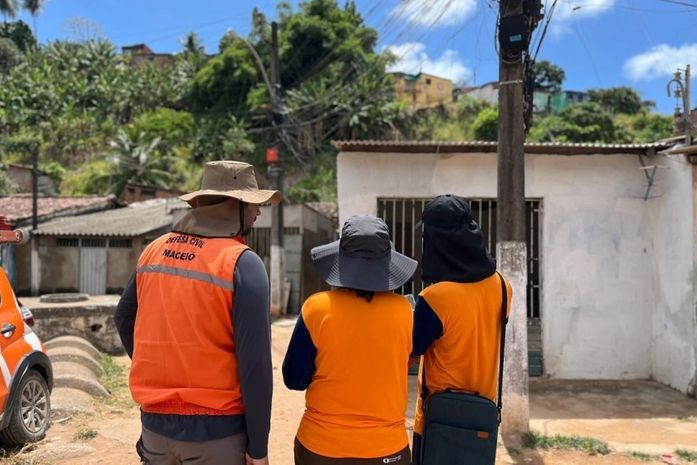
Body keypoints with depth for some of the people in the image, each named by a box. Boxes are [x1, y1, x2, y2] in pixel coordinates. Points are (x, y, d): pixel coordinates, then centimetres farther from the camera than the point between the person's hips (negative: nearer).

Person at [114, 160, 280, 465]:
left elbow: (124, 319, 16)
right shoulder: (242, 264, -16)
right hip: (214, 429, -5)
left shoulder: (154, 250, 3)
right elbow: (255, 362, -18)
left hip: (155, 421, 6)